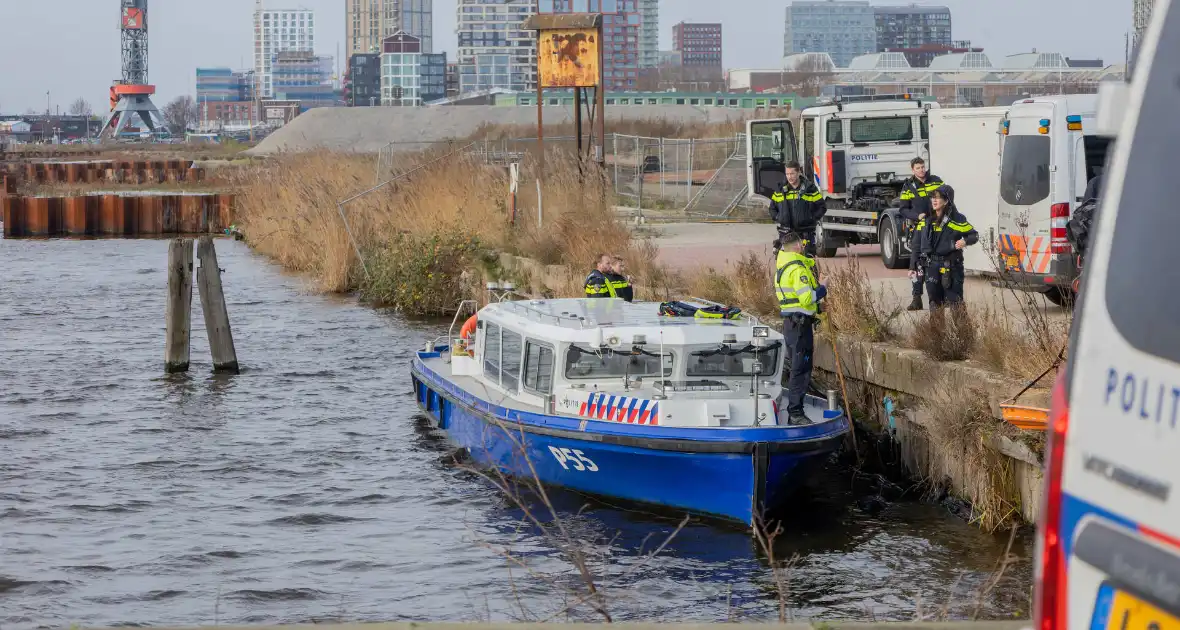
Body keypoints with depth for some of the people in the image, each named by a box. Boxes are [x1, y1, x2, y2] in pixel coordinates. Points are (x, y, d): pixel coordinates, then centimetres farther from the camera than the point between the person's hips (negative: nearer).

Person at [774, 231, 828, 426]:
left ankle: (794, 411, 23)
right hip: (800, 323, -10)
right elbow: (807, 298, -24)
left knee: (796, 367, 17)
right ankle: (795, 414, -10)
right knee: (801, 369, -8)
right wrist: (821, 291, -8)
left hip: (790, 322, 10)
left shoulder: (783, 262, 11)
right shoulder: (798, 268, -17)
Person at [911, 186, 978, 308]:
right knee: (935, 302, 11)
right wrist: (913, 267, 9)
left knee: (954, 301, -4)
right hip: (931, 267, 5)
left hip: (952, 267, -5)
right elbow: (917, 245, 12)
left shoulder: (956, 219, -6)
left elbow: (974, 235, 3)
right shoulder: (926, 220, 7)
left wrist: (965, 241, -20)